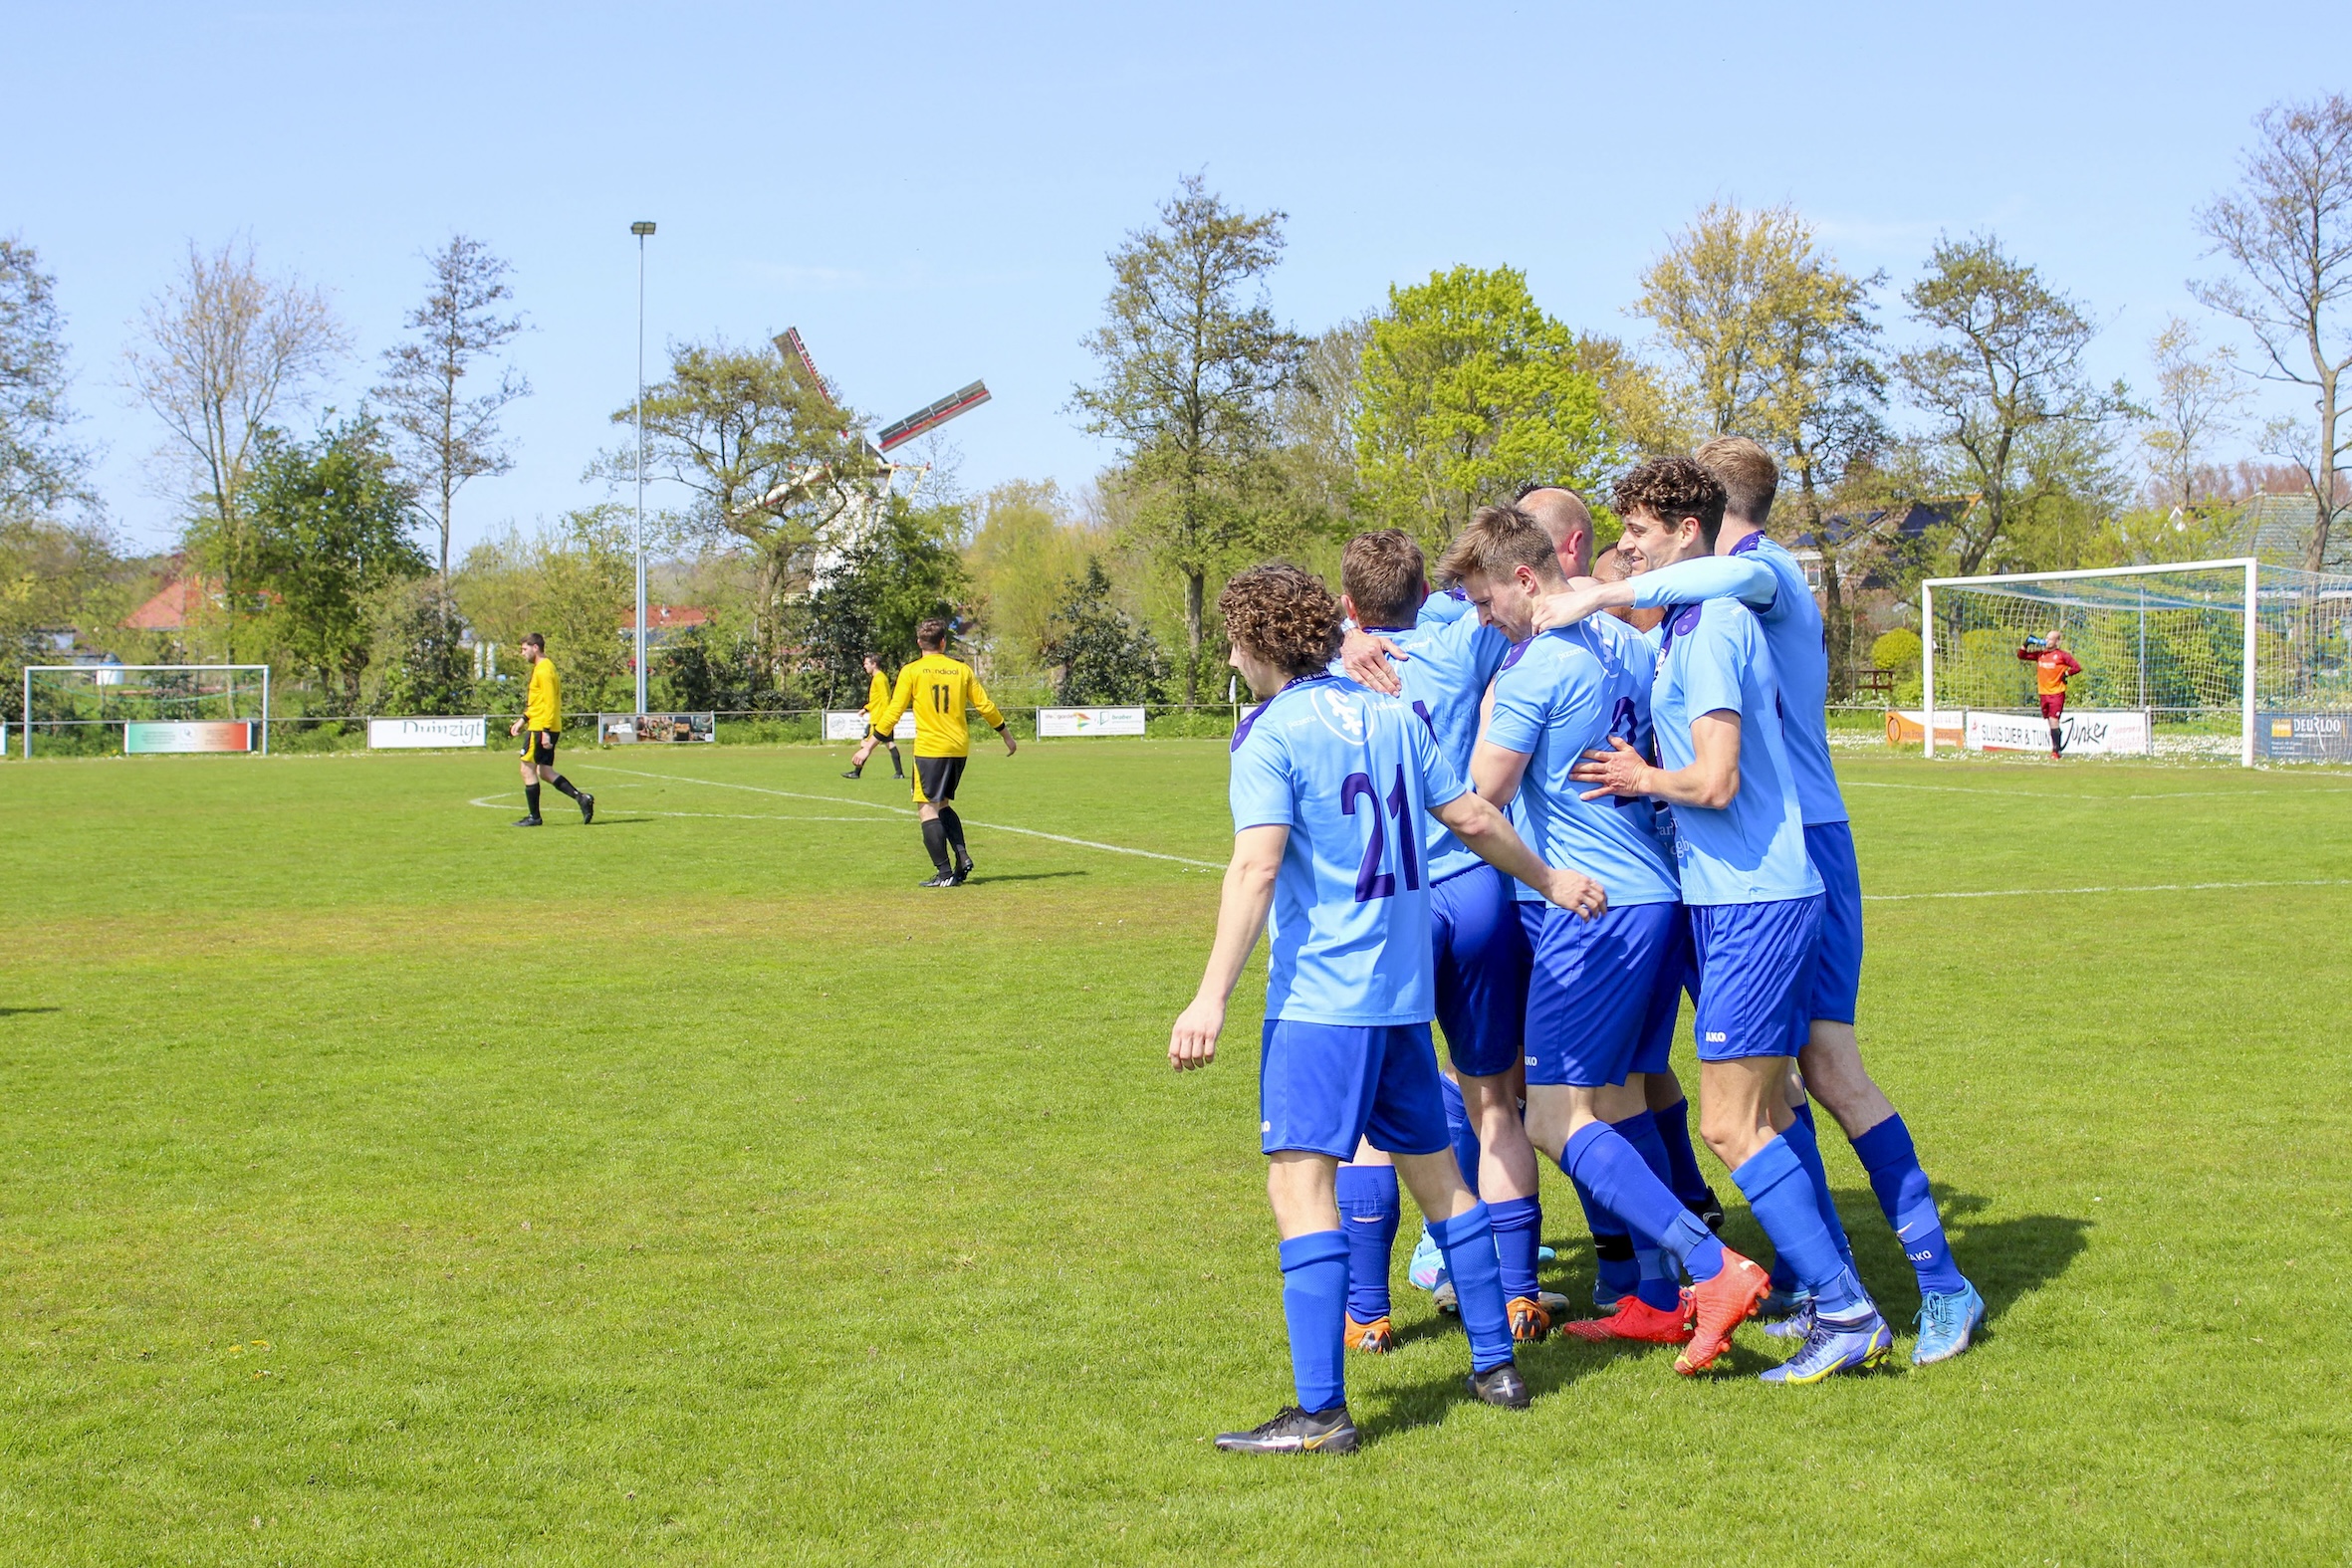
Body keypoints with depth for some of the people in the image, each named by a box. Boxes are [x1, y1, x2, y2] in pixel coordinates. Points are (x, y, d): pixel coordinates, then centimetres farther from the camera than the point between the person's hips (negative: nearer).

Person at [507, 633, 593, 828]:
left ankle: (533, 817, 2)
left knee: (528, 769, -2)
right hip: (544, 729, 10)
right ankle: (581, 798, 1)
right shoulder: (542, 668, 17)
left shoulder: (543, 671, -14)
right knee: (545, 772, 10)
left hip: (540, 729, -10)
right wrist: (522, 720, 23)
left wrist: (545, 731, -23)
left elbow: (550, 703, -20)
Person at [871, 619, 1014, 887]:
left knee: (927, 808, -2)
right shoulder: (961, 669, 6)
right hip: (959, 748, 5)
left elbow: (893, 712, -4)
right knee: (942, 805, 20)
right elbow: (986, 706, 10)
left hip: (929, 749, -5)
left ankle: (944, 872, -10)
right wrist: (1006, 735, 23)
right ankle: (962, 855, 3)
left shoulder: (912, 671, -3)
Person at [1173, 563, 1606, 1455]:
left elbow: (1256, 868, -19)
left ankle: (1321, 1412, -17)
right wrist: (1550, 881, 32)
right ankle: (1496, 1365, 27)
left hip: (1319, 995, -8)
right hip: (1405, 989, 8)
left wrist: (1212, 997, -23)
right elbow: (1473, 821, 16)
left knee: (1300, 1182, -10)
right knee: (1436, 1172, 19)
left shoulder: (1270, 734, -8)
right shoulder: (1390, 716, 11)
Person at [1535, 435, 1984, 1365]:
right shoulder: (1745, 592, 21)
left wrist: (1606, 596, -36)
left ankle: (1941, 1283, -8)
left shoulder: (1765, 570, -9)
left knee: (1829, 1068, -12)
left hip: (1799, 844, -10)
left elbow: (1738, 573, -36)